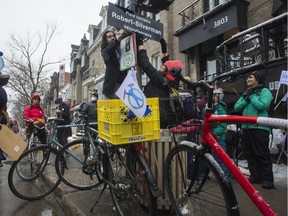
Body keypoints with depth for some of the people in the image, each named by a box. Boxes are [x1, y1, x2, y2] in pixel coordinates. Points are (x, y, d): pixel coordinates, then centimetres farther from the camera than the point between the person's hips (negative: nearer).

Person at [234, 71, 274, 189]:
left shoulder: (265, 91, -1)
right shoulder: (247, 92, 18)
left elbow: (262, 106, -18)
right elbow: (237, 107, 9)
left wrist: (251, 96, -7)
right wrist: (246, 98, -4)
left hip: (259, 128, -7)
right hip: (246, 127, 7)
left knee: (262, 154, -3)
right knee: (249, 154, 10)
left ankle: (267, 179, 6)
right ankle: (255, 176, 21)